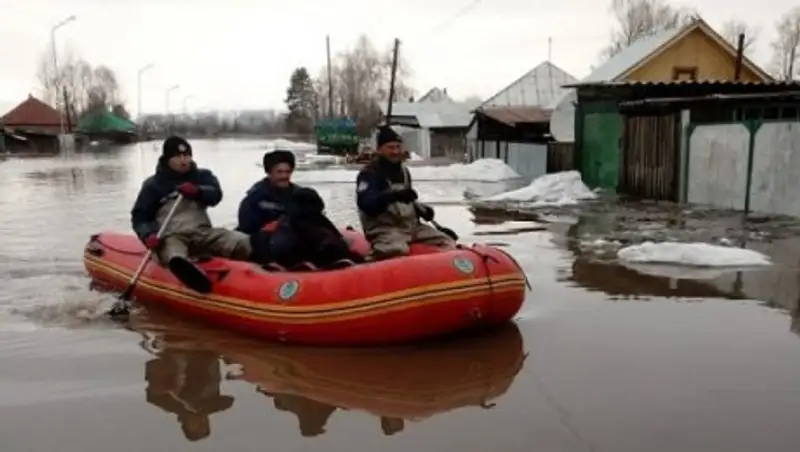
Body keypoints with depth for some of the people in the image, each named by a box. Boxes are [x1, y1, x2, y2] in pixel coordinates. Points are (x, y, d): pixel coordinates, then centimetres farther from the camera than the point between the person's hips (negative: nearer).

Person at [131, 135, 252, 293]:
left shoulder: (202, 175, 16)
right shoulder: (153, 184, 9)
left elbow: (216, 195, -2)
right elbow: (139, 217, 7)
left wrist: (197, 191, -24)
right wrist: (148, 235, -15)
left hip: (202, 232, 4)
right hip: (170, 236, -4)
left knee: (243, 242, -21)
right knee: (176, 257, -43)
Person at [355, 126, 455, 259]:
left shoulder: (403, 170, 19)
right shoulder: (369, 173, -7)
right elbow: (365, 203, -24)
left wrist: (421, 208, 10)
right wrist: (394, 195, -37)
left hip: (411, 224, 8)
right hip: (383, 228, -8)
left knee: (447, 243, -1)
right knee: (397, 251, -40)